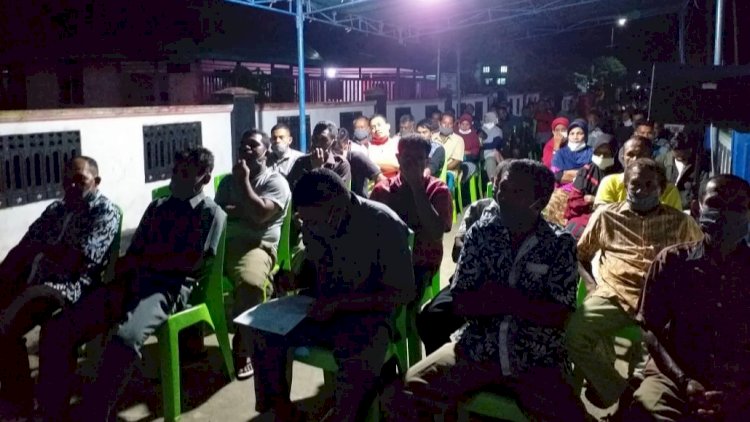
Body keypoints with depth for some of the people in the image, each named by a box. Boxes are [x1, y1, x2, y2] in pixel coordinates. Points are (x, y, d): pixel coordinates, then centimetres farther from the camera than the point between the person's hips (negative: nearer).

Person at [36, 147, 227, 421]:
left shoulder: (211, 213, 6)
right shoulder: (156, 207, 24)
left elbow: (192, 261, -5)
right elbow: (132, 254, 16)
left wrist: (142, 261, 2)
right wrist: (119, 283, -4)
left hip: (170, 288, -6)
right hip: (133, 282, 6)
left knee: (125, 341, -37)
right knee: (56, 331, -13)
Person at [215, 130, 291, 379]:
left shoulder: (276, 182, 4)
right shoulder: (228, 180, 23)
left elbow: (260, 214, -12)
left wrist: (244, 181, -4)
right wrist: (243, 210, -2)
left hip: (257, 246, -5)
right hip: (224, 242, 5)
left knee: (250, 283, -38)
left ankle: (242, 350, -19)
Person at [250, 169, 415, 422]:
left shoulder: (384, 225, -20)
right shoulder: (314, 221, -2)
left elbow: (404, 293, -17)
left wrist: (339, 304, -22)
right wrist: (296, 280, -8)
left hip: (366, 315, -5)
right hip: (320, 310, 6)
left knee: (358, 365, -34)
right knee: (264, 333, -14)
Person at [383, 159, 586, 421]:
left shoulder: (560, 244, 1)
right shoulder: (480, 234, 5)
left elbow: (559, 316, -5)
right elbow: (460, 303, 1)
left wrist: (503, 299, -9)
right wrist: (503, 300, -13)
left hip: (536, 360, -1)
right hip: (476, 350, 1)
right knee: (400, 395, -16)